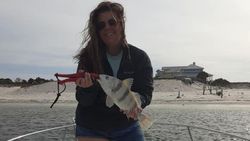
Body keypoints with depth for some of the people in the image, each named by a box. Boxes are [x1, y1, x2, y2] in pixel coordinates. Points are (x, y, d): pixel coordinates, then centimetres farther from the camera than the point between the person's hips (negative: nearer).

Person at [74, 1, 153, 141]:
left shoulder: (140, 58, -7)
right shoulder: (88, 56, -10)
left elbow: (146, 92, -9)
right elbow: (84, 101, -10)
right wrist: (87, 87, -32)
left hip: (127, 128, 1)